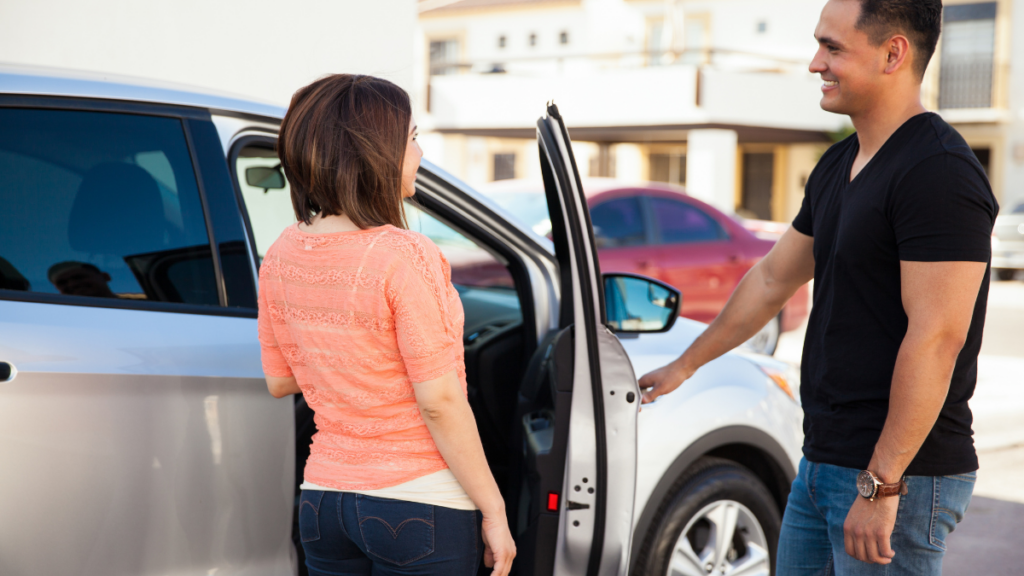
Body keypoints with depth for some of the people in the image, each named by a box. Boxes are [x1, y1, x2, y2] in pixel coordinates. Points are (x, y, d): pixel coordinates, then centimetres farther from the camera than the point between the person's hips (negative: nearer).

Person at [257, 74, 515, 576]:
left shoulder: (281, 256, 1)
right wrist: (493, 510, -11)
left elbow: (280, 381, 11)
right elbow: (439, 402, -18)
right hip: (419, 504, -6)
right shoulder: (403, 257, -19)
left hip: (321, 498, 6)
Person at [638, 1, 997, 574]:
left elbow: (937, 338, -23)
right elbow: (772, 279, 23)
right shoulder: (838, 166, 12)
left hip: (898, 472, -9)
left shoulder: (939, 172, -17)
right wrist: (685, 365, 29)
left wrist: (881, 484, -24)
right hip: (823, 462, 9)